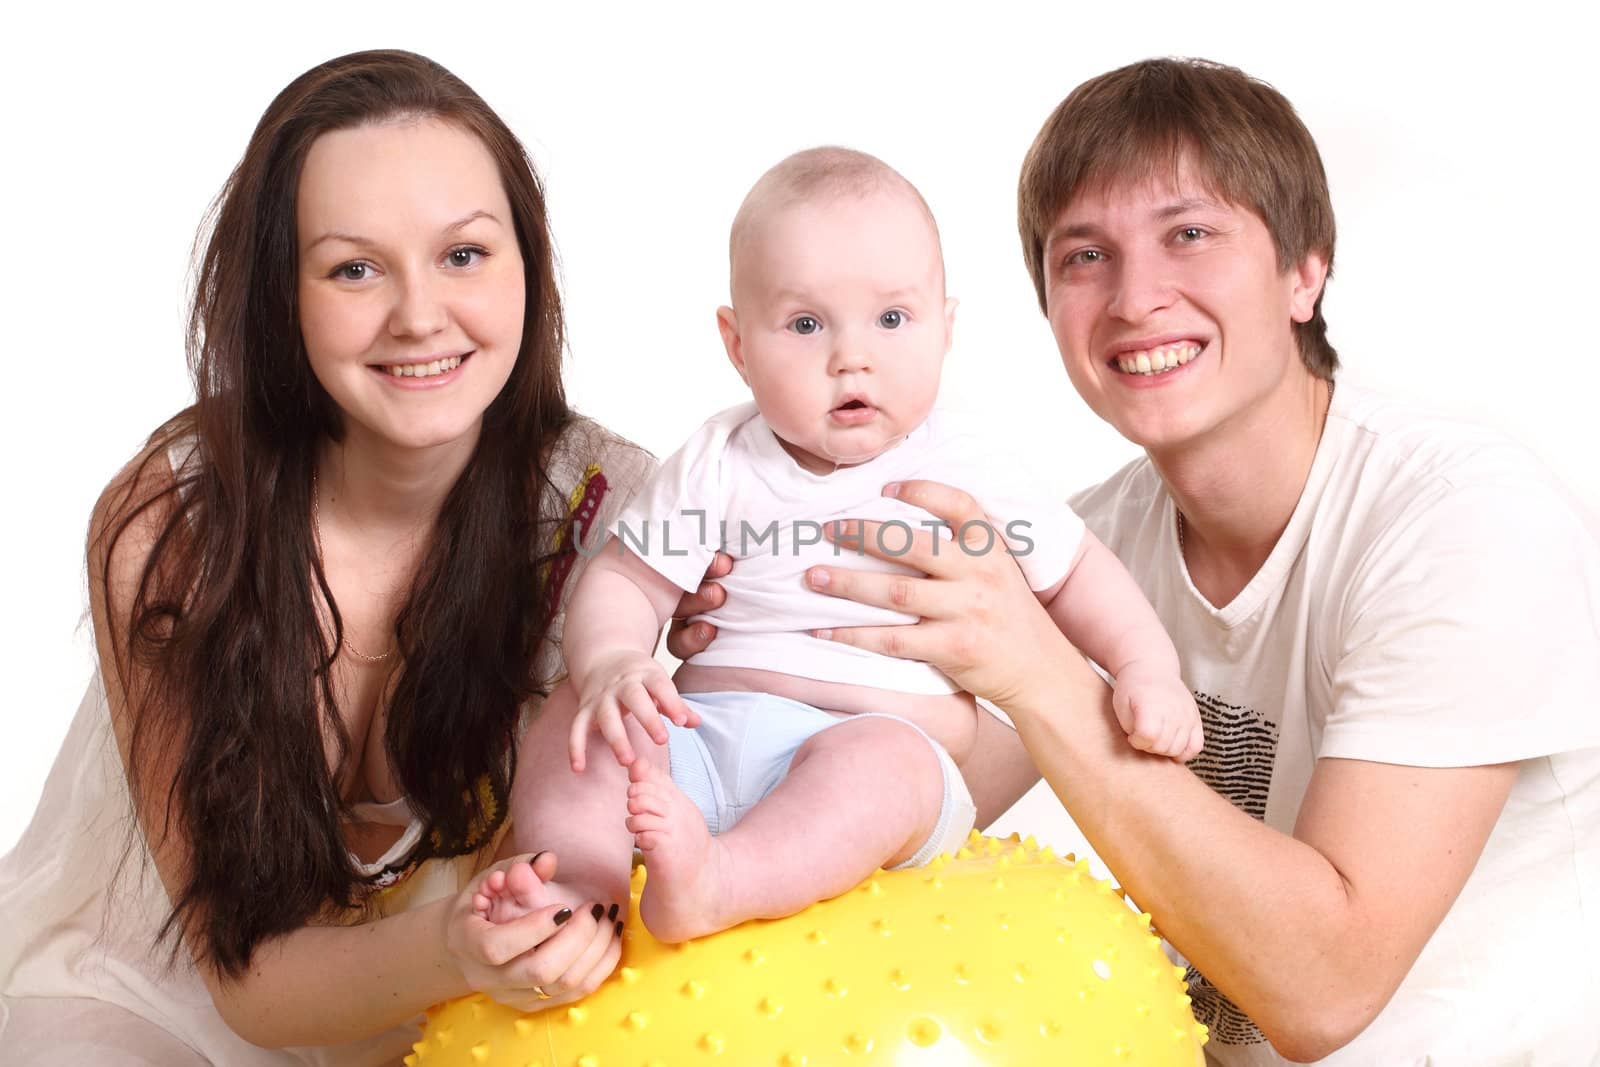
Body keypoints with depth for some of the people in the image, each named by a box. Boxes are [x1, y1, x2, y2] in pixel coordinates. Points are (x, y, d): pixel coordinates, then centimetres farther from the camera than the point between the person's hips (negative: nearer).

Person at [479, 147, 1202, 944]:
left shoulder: (959, 471, 7)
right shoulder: (719, 466, 7)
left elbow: (1074, 571, 18)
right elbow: (625, 580, 4)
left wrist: (1146, 670, 2)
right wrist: (610, 665, -18)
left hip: (887, 741, -2)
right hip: (701, 737, 3)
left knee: (880, 758, -36)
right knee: (572, 718, -18)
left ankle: (718, 883, -53)